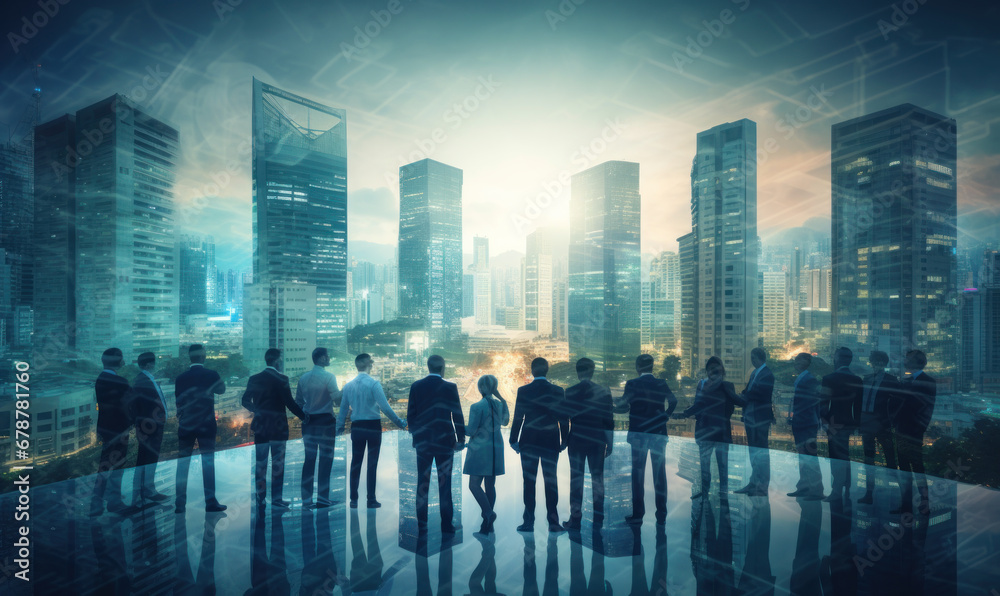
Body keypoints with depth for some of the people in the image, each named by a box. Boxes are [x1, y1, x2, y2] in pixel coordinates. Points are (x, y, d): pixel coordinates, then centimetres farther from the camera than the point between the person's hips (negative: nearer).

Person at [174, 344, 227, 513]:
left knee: (182, 464, 9)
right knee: (208, 462, 3)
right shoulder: (212, 375, -7)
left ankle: (180, 503, 12)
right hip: (206, 426, -2)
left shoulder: (180, 378, -1)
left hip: (185, 426, 2)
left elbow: (178, 402, 6)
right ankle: (210, 502, 4)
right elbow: (222, 390, 11)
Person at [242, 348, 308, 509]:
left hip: (260, 425, 5)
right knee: (277, 463, 4)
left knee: (260, 463, 11)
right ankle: (276, 498, 7)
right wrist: (303, 416, -5)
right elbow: (289, 402, -16)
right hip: (278, 426, -5)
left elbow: (245, 401, 7)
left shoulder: (254, 379, 4)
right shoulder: (281, 379, -13)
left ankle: (260, 499, 15)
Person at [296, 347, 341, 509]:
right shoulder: (328, 377, -11)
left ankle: (306, 498, 13)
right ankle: (322, 498, 5)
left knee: (309, 459, 10)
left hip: (308, 421, 6)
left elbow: (298, 400, 11)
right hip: (326, 420, -6)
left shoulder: (303, 377, 7)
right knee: (326, 459, 2)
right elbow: (336, 397, -18)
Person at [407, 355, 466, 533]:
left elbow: (410, 414, 3)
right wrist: (461, 439, 3)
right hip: (445, 441, -2)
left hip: (422, 442, 2)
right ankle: (447, 525, 11)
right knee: (444, 484, 7)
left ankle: (421, 524, 16)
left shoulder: (416, 386, -1)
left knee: (422, 483, 11)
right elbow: (457, 415, -6)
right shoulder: (450, 387, -8)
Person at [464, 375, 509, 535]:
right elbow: (505, 421, 23)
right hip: (496, 449, 6)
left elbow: (471, 431, -14)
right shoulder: (501, 404, 4)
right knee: (490, 485, 11)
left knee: (474, 485, 0)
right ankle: (488, 524, 16)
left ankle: (488, 513, -14)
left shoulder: (477, 407, -14)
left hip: (480, 449, -6)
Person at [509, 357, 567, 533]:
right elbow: (563, 418, 0)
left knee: (529, 482, 7)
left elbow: (517, 418, -5)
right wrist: (564, 441, 9)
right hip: (551, 443, 1)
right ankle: (553, 523, 10)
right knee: (551, 482, 8)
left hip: (528, 443, -1)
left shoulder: (523, 391, -7)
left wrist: (513, 440, 3)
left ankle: (529, 522, 11)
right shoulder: (558, 391, -3)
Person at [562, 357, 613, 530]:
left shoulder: (569, 392, -7)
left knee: (576, 479, 5)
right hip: (597, 441, 1)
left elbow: (565, 417, -3)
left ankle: (575, 519, 8)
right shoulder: (603, 392, -3)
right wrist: (610, 443, 7)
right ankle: (598, 519, 16)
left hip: (576, 440, -1)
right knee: (597, 479, 10)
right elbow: (609, 421, 0)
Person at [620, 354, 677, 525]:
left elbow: (623, 406, -13)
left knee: (638, 474, 6)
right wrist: (666, 416, 4)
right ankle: (661, 515, 16)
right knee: (660, 474, 10)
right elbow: (673, 401, -8)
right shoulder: (661, 384, 1)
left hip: (638, 433, -2)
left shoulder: (632, 384, -8)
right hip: (659, 433, 2)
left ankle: (638, 514, 10)